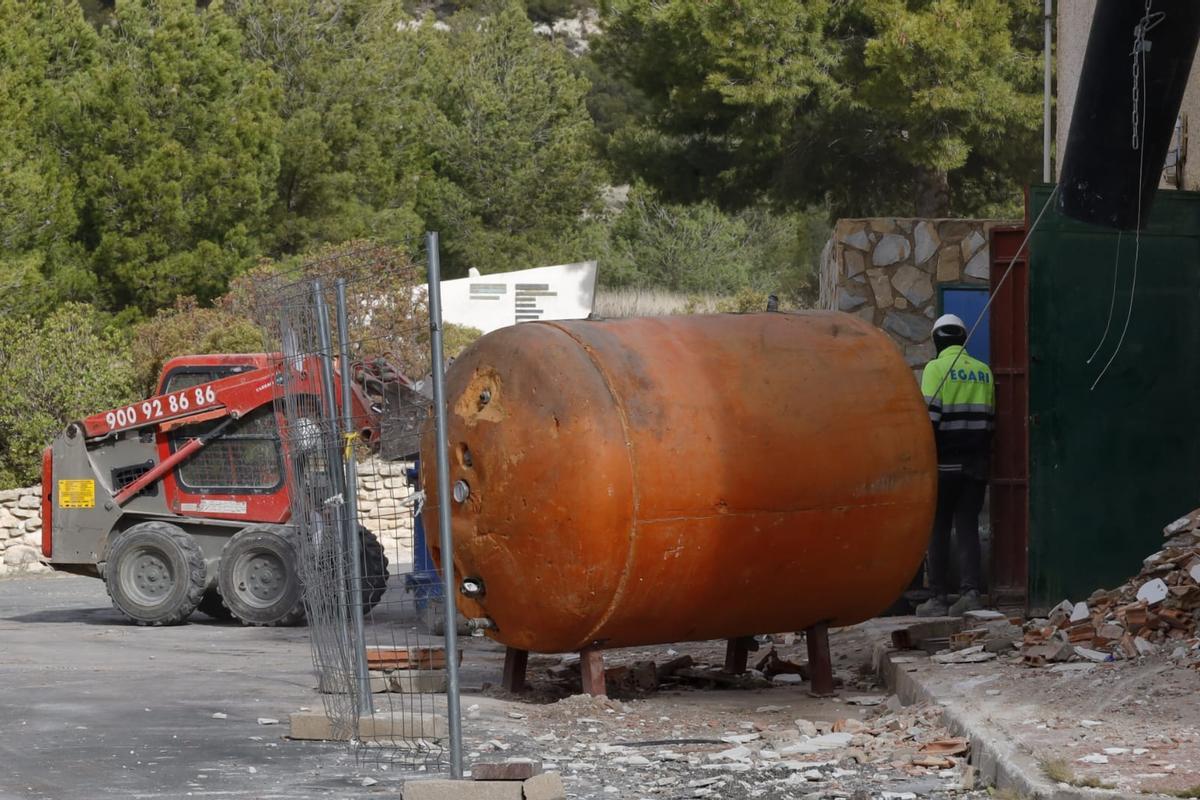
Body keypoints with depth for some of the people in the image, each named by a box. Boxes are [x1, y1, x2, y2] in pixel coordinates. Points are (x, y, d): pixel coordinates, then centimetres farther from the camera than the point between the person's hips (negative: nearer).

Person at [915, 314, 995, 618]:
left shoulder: (936, 368, -6)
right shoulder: (983, 372, 9)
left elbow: (930, 416, -13)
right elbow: (990, 419, 13)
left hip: (944, 463, -4)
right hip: (975, 463, 4)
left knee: (938, 530, 3)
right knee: (968, 527, 6)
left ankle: (938, 598, 1)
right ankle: (970, 592, -6)